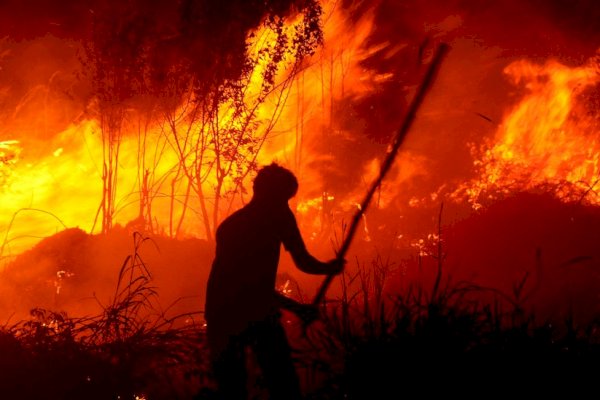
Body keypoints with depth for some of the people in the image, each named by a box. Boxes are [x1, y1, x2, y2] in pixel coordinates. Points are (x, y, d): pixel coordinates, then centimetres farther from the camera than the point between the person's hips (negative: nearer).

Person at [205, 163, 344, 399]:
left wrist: (295, 307, 40)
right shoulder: (277, 212, 8)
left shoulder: (228, 225, 27)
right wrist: (330, 268, 32)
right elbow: (303, 262, 11)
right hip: (257, 317, -6)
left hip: (220, 320, 6)